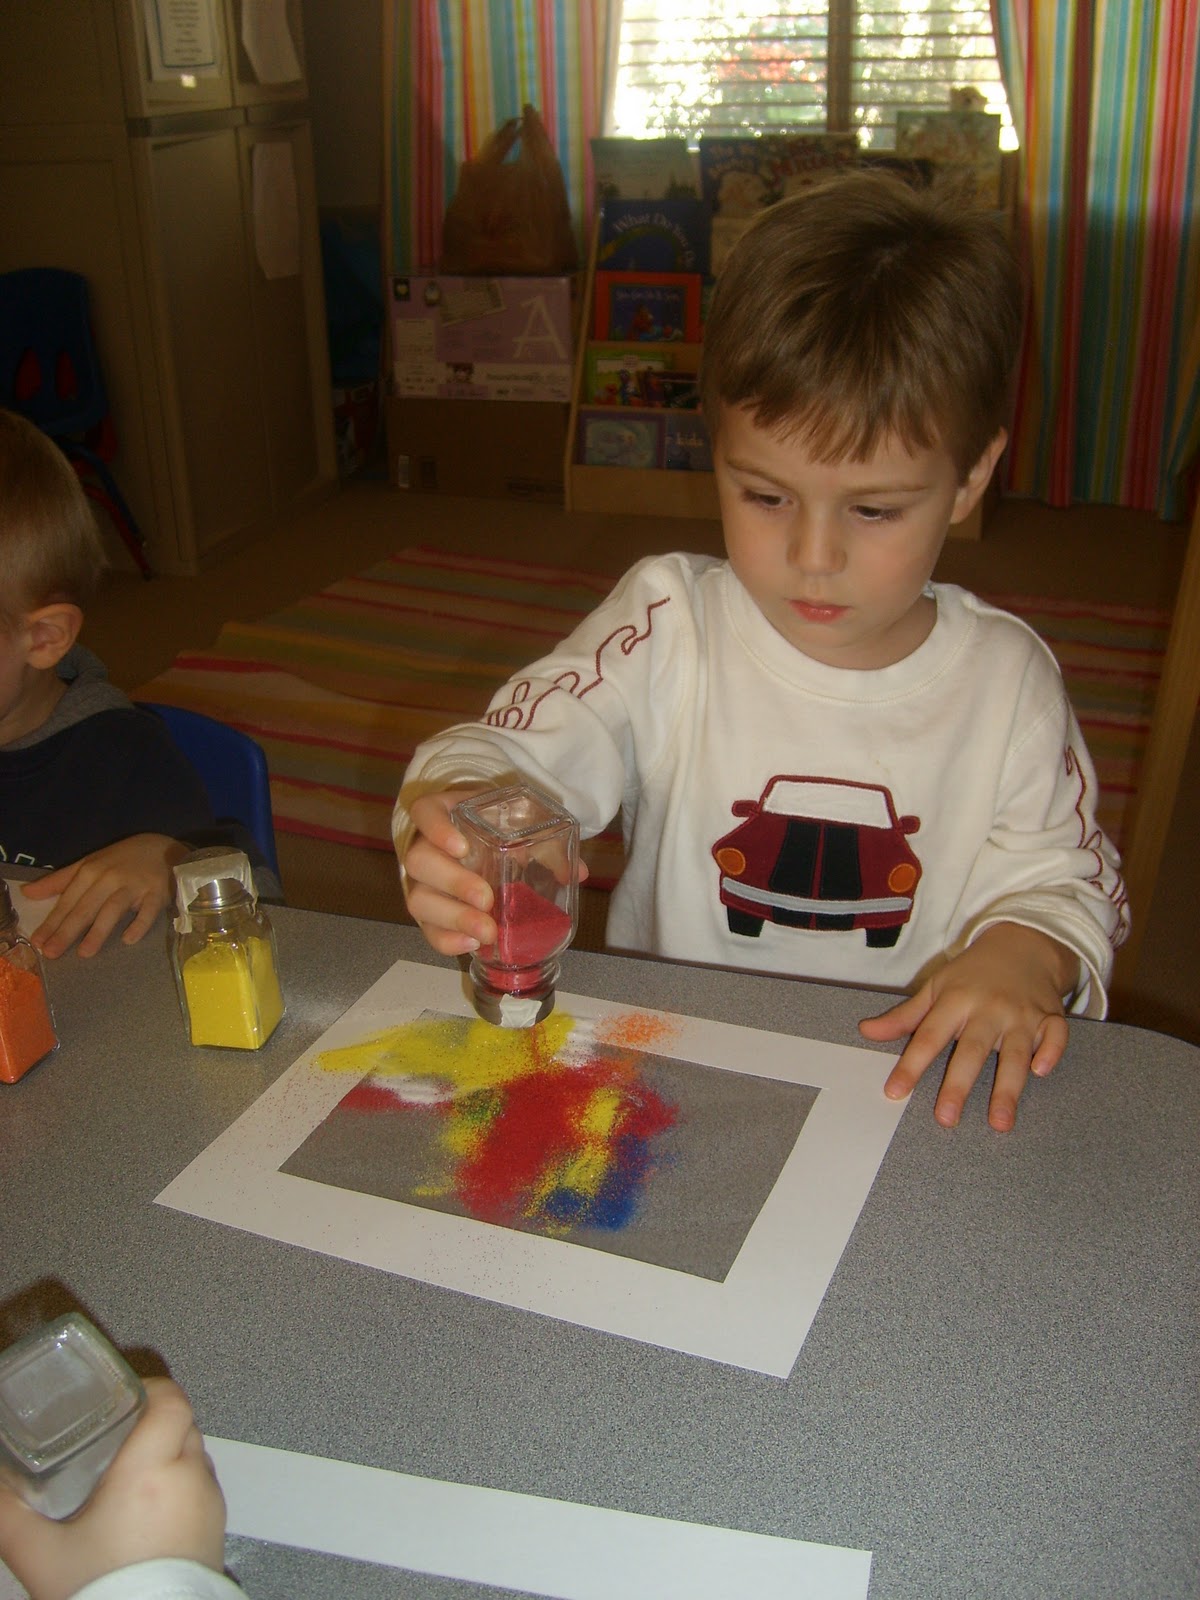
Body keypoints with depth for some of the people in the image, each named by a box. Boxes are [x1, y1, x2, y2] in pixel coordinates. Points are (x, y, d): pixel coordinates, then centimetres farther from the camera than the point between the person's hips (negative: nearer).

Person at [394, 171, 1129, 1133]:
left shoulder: (1005, 680, -3)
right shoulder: (666, 626, -6)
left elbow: (1061, 876, 5)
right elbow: (513, 753, -12)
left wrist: (1023, 952, -18)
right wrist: (451, 815, -35)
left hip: (913, 1084, 2)